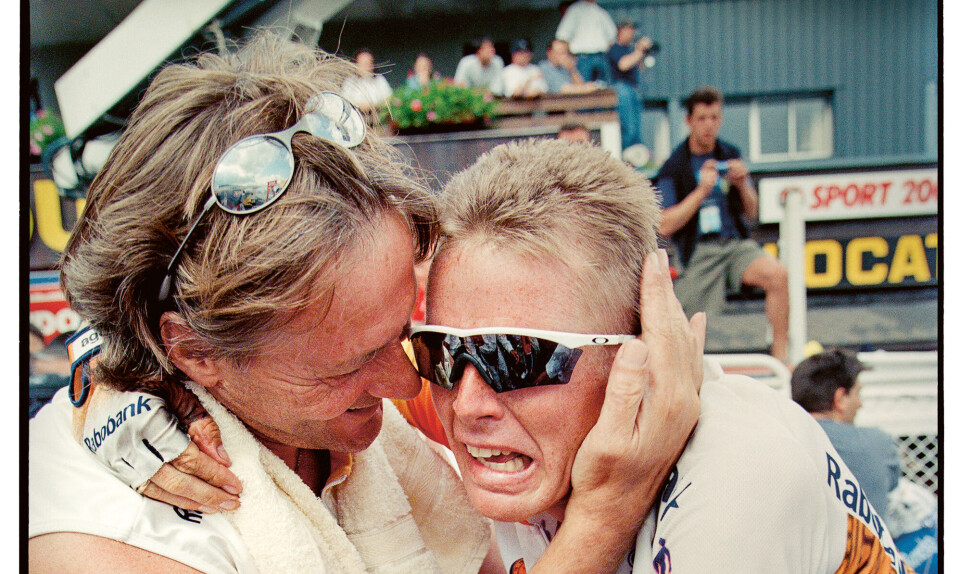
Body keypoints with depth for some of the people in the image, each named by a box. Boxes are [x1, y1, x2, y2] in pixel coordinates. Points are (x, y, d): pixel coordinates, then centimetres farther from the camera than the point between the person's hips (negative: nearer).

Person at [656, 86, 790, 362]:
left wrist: (743, 185, -6)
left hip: (735, 243, 3)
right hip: (698, 251, -3)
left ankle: (780, 355, -19)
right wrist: (702, 190, -17)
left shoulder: (730, 155, 11)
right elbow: (665, 226, -11)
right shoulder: (673, 168, -3)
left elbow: (750, 214, 15)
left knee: (777, 274, -26)